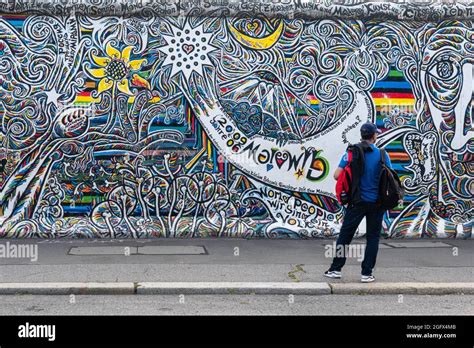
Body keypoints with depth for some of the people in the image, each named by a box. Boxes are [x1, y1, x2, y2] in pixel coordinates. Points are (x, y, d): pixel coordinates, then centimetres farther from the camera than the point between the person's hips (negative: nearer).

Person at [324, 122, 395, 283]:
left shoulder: (352, 152, -5)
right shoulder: (382, 154, -4)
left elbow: (337, 175, -9)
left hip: (358, 201, 0)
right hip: (377, 202, 0)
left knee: (345, 234, 9)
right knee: (373, 237, 10)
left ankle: (336, 269, 10)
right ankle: (367, 273, 9)